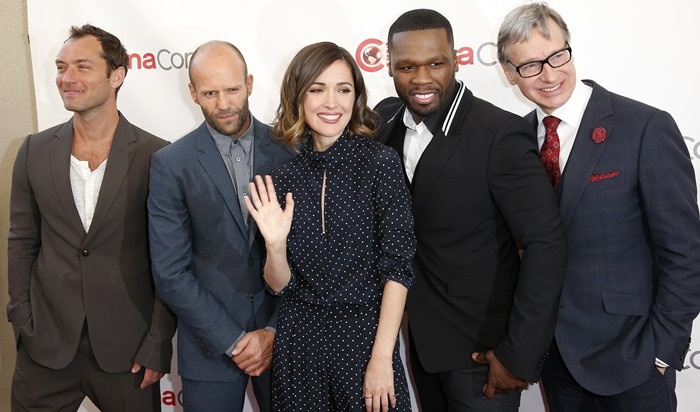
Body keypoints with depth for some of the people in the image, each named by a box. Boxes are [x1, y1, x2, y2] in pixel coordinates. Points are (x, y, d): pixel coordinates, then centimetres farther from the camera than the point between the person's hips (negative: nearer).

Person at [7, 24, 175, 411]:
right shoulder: (35, 150, 2)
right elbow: (21, 243, 8)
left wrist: (157, 345, -6)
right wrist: (23, 325, 3)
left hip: (127, 349, -2)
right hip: (46, 347, 3)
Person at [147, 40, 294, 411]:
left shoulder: (287, 150, -2)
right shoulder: (170, 165, -6)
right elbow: (170, 274, -7)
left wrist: (275, 331, -7)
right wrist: (233, 341, -10)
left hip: (282, 338, 1)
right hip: (211, 346, -1)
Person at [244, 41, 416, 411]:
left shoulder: (380, 162, -9)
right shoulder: (283, 175, 0)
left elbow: (398, 266, -10)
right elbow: (281, 285, 2)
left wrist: (381, 358, -13)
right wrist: (275, 244, -17)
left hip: (365, 337, -3)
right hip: (300, 342, 3)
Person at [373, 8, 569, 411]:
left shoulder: (501, 133, -20)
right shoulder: (387, 119, -3)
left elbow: (547, 245, -21)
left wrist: (521, 354, -20)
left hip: (482, 347, -6)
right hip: (421, 336, 6)